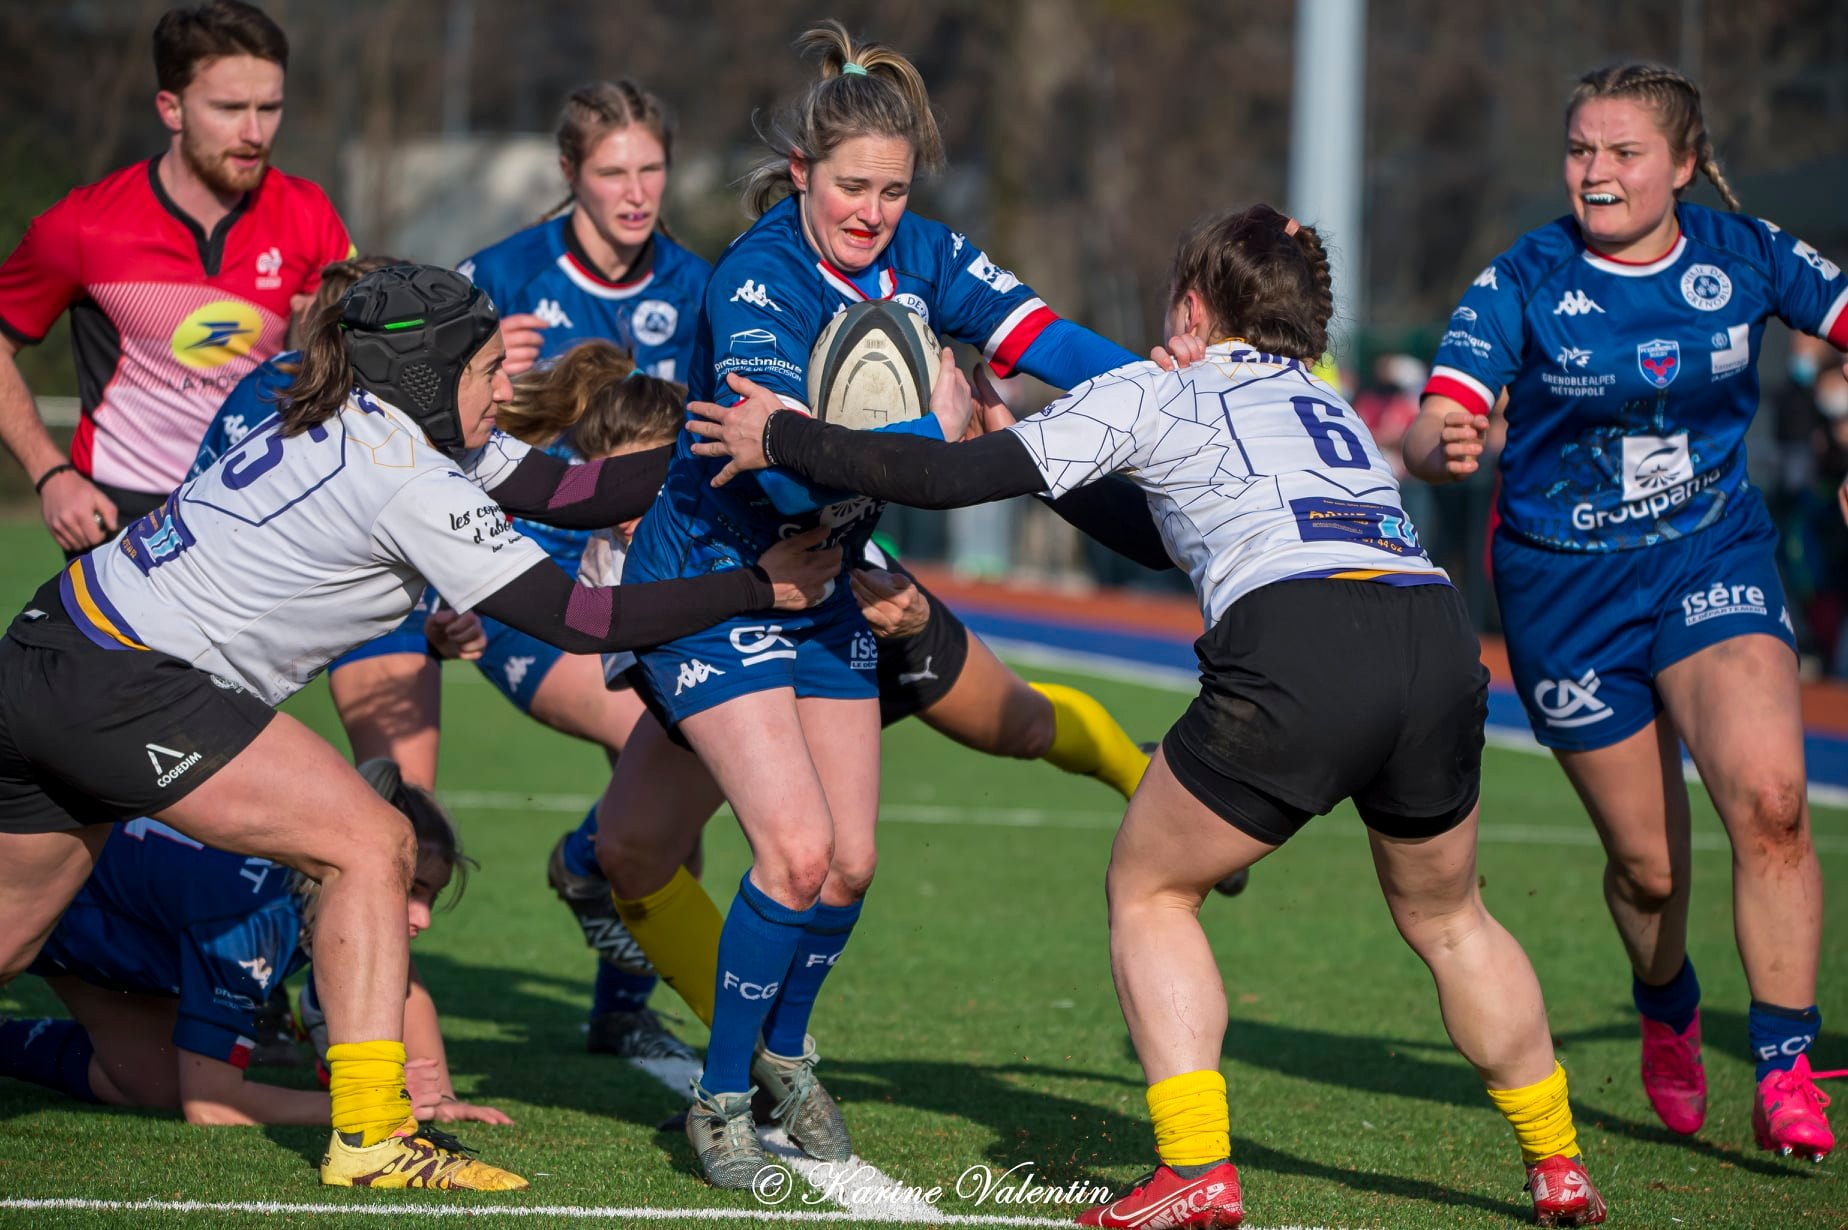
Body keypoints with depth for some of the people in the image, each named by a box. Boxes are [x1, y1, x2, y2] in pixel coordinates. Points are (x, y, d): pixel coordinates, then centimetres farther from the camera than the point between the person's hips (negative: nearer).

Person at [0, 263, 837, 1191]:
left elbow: (566, 491, 12)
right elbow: (581, 621, -15)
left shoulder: (372, 420, 10)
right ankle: (368, 1137, -9)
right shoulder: (411, 482, -17)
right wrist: (761, 587, -9)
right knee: (368, 847, -8)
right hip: (121, 688, -10)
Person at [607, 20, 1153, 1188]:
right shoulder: (756, 284, -25)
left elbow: (1046, 339, -12)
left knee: (848, 863, 7)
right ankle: (721, 1099, 0)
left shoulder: (921, 258, -5)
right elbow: (793, 472, -34)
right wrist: (936, 430, -31)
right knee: (796, 849, -17)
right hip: (710, 580, -6)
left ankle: (785, 1051, 34)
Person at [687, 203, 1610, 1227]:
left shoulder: (1152, 394, 18)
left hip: (1294, 653, -5)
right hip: (1439, 637, 5)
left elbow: (952, 480, 12)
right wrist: (1021, 442, 49)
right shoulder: (1328, 407, 35)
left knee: (1146, 888, 16)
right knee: (1445, 918, 28)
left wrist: (781, 439, 24)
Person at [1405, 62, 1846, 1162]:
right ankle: (1668, 1011, 39)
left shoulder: (1743, 256, -4)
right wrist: (1440, 447, -44)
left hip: (1714, 561, 1)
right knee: (1649, 862, 5)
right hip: (1566, 582, -1)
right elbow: (1437, 428, -21)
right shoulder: (1524, 282, -10)